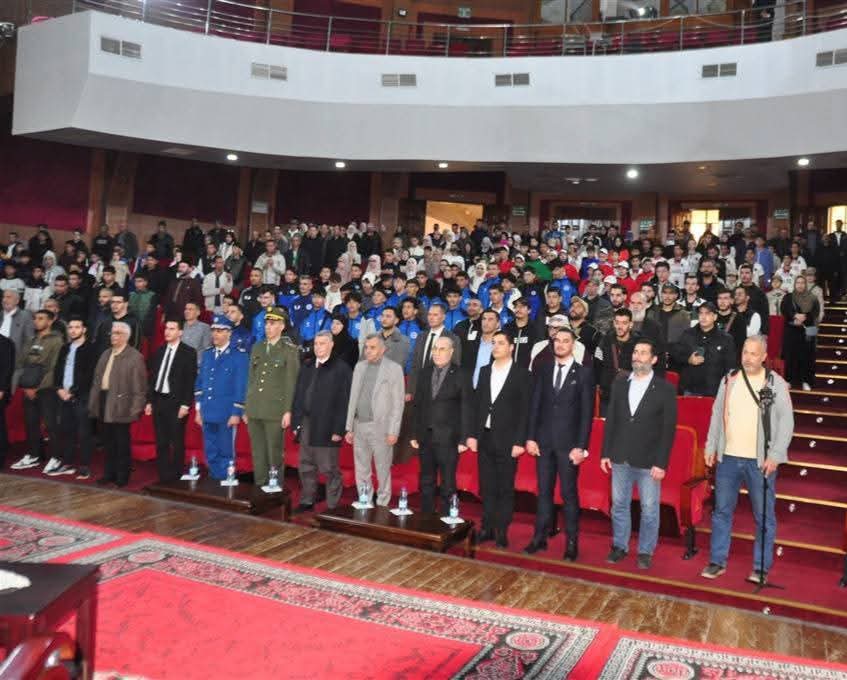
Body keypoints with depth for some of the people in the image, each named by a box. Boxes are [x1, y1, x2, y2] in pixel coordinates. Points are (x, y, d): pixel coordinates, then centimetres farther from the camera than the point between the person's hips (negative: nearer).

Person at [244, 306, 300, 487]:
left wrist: (288, 411, -12)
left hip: (275, 411, -5)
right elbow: (251, 379, 16)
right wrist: (247, 408, 14)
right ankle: (259, 486, 19)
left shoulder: (290, 350, -3)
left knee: (275, 454, -1)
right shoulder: (257, 348, 14)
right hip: (254, 410, 5)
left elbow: (291, 383, -7)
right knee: (258, 453, 10)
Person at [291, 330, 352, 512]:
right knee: (306, 467, 14)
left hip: (326, 428, -6)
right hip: (306, 426, 6)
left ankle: (333, 505, 12)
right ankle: (307, 501, 27)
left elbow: (344, 401, -11)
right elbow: (298, 396, 14)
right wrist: (296, 422, 9)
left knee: (329, 469, 1)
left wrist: (339, 430, -14)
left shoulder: (341, 368, -7)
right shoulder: (306, 366, 12)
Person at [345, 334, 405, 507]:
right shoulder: (359, 366, 11)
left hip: (381, 427, -4)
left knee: (383, 471, 4)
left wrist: (393, 431, -12)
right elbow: (352, 398, 11)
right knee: (361, 471, 11)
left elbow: (398, 402, -7)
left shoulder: (394, 368, -4)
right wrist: (349, 427, 8)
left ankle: (382, 505, 16)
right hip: (359, 426, 5)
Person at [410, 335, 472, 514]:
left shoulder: (460, 375, -5)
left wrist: (463, 439, -11)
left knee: (447, 484, 2)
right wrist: (414, 434, 6)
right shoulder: (425, 372, 9)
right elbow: (417, 404, 9)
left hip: (448, 438, -4)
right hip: (426, 436, 4)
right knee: (426, 482, 13)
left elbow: (465, 409, -7)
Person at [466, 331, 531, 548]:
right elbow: (477, 404, 10)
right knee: (487, 487, 9)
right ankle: (487, 528, 19)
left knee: (505, 488, 3)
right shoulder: (484, 371, 11)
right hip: (485, 438, 4)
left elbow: (524, 410, -6)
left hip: (507, 440, -4)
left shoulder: (521, 374, -3)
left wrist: (519, 441, -12)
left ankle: (502, 532, 12)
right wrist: (473, 434, 4)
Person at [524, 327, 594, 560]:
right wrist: (530, 437, 0)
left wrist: (581, 446, -11)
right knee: (544, 491, 9)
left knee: (569, 493, 3)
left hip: (568, 442, -3)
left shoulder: (584, 373, -2)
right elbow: (534, 406, 7)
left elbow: (587, 412, -5)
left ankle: (571, 542, 13)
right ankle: (540, 537, 18)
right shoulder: (544, 370, 8)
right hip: (544, 441, 3)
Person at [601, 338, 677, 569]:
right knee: (619, 505, 12)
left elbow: (668, 429, -6)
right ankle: (619, 546, 27)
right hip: (620, 458, 3)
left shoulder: (665, 389, -5)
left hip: (649, 461, -3)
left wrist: (661, 463, -11)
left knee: (649, 509, 6)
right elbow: (611, 420, 7)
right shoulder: (619, 383, 5)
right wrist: (606, 453, 4)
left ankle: (645, 551, 21)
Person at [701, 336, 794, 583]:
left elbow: (786, 421, -6)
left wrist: (775, 456, -13)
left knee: (764, 516, 5)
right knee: (721, 511, 9)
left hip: (760, 461, -3)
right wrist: (711, 447, 8)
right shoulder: (729, 380, 7)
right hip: (728, 458, 3)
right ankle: (718, 561, 19)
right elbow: (717, 414, 12)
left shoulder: (776, 383, -4)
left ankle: (761, 567, 16)